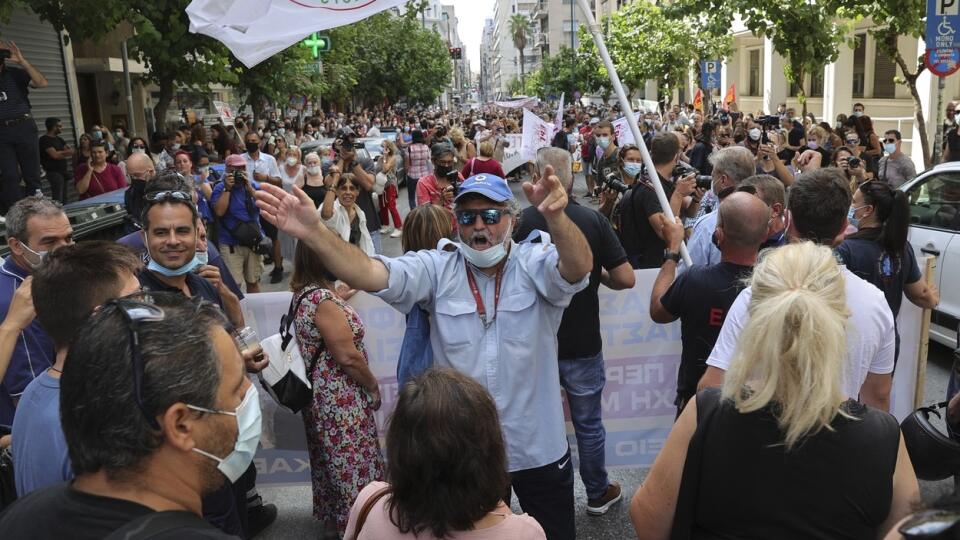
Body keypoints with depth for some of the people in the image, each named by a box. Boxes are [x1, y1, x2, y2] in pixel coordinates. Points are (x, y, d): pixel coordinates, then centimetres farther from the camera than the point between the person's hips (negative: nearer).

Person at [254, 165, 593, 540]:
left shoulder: (536, 264, -11)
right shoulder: (437, 269, -7)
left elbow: (578, 266, -32)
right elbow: (370, 274, -19)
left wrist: (555, 216, -54)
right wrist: (313, 232, -36)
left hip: (538, 448, -1)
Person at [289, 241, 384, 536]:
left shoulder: (305, 292, 4)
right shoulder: (323, 300, -25)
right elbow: (348, 356, -23)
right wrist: (373, 386, -10)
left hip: (322, 395, 10)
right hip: (341, 400, -10)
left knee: (333, 461, 24)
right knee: (354, 466, 5)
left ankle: (334, 516, 40)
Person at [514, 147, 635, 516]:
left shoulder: (523, 220, -14)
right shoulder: (593, 220, -13)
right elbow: (626, 279, -12)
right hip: (582, 344, 0)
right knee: (588, 423, 17)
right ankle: (598, 494, 35)